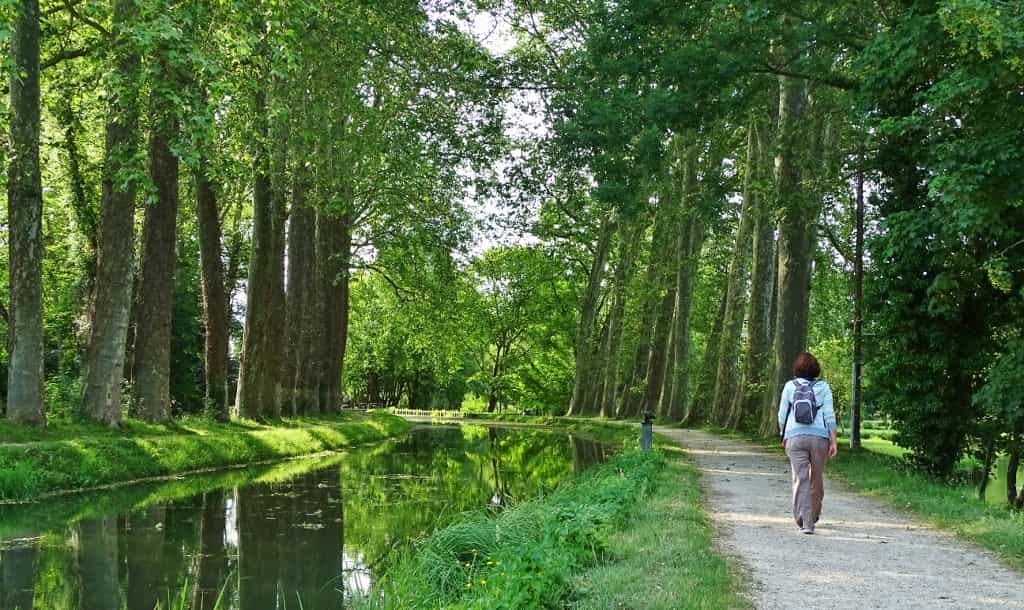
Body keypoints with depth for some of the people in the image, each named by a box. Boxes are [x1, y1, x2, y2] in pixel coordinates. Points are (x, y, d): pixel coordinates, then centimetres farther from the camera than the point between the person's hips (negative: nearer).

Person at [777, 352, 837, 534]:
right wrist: (833, 442, -1)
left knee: (800, 479, -4)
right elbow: (829, 416, -2)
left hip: (795, 437, -1)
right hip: (819, 437, 1)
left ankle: (805, 522, -13)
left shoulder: (790, 386, 4)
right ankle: (814, 516, 36)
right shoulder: (823, 387, 3)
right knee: (816, 478, 17)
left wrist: (783, 436, 21)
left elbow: (782, 415, 6)